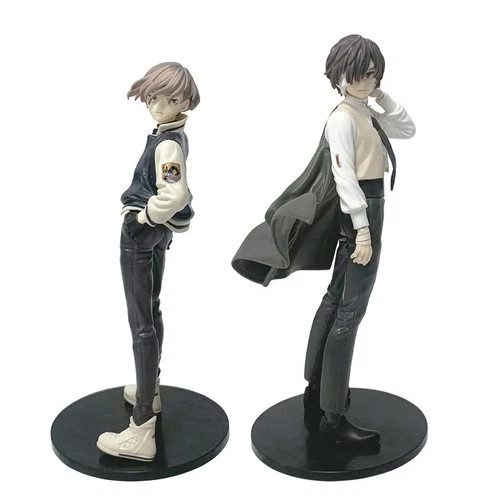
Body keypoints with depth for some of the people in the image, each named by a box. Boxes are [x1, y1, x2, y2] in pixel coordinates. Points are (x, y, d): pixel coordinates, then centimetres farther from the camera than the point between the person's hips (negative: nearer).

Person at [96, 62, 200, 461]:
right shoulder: (175, 136, 6)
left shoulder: (167, 143, -23)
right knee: (151, 312, 23)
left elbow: (176, 194, -38)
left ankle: (142, 431, -6)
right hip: (157, 232, 10)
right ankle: (150, 390, 42)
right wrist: (154, 216, 12)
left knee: (142, 324, -9)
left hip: (141, 232, -10)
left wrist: (146, 216, -21)